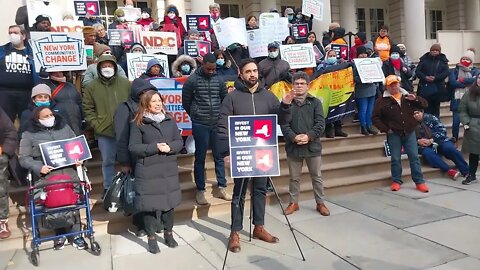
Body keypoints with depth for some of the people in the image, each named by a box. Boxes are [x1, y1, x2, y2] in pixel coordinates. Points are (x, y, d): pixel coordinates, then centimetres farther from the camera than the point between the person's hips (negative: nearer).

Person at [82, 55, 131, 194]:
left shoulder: (126, 83, 3)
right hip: (104, 131, 0)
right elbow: (87, 108, 4)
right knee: (108, 161, 11)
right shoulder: (92, 86, 2)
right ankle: (108, 188, 25)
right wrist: (95, 124, -6)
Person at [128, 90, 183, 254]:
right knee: (149, 204, 2)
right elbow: (133, 147, -9)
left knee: (169, 201, 11)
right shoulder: (138, 124, -4)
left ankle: (168, 234, 29)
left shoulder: (170, 120, 7)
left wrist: (170, 147, -14)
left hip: (169, 169, 4)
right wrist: (154, 147, -19)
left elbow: (179, 142, 7)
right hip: (148, 171, -3)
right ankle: (151, 238, 19)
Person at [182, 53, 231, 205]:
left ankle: (222, 187, 20)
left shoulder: (219, 80, 4)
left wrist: (220, 115, 13)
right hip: (200, 125, -3)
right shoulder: (192, 80, -5)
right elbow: (185, 101, 3)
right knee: (200, 158, 5)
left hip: (217, 124, 3)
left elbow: (225, 99, 14)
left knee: (219, 156, 9)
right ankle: (200, 191, 15)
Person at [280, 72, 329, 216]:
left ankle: (320, 203, 26)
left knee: (317, 177, 11)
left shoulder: (315, 102, 3)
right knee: (294, 177, 13)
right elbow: (284, 124, -3)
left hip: (312, 146, 0)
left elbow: (320, 123, -4)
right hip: (293, 146, 0)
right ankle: (293, 202, 27)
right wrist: (293, 137, -18)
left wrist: (309, 136, -16)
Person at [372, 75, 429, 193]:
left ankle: (419, 181, 12)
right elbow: (375, 118, -2)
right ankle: (396, 181, 18)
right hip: (394, 134, -2)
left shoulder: (408, 96, 9)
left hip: (409, 133, 2)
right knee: (395, 159, 4)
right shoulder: (382, 101, -2)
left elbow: (424, 104, 10)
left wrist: (416, 99, -11)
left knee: (414, 157, 4)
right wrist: (385, 129, -8)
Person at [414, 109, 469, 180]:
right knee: (427, 153, -33)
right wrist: (418, 141, -18)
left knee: (449, 148, -28)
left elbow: (442, 130, -5)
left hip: (439, 141, 1)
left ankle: (466, 172, -20)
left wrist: (431, 140, -16)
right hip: (425, 147, 0)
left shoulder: (430, 118, 0)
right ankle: (449, 171, -33)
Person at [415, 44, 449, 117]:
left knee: (436, 107, 10)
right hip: (424, 87, -1)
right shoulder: (424, 59, 6)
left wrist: (435, 78, -19)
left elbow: (446, 72, -4)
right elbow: (417, 71, 0)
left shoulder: (443, 60, 6)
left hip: (438, 88, 1)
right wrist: (425, 77, -17)